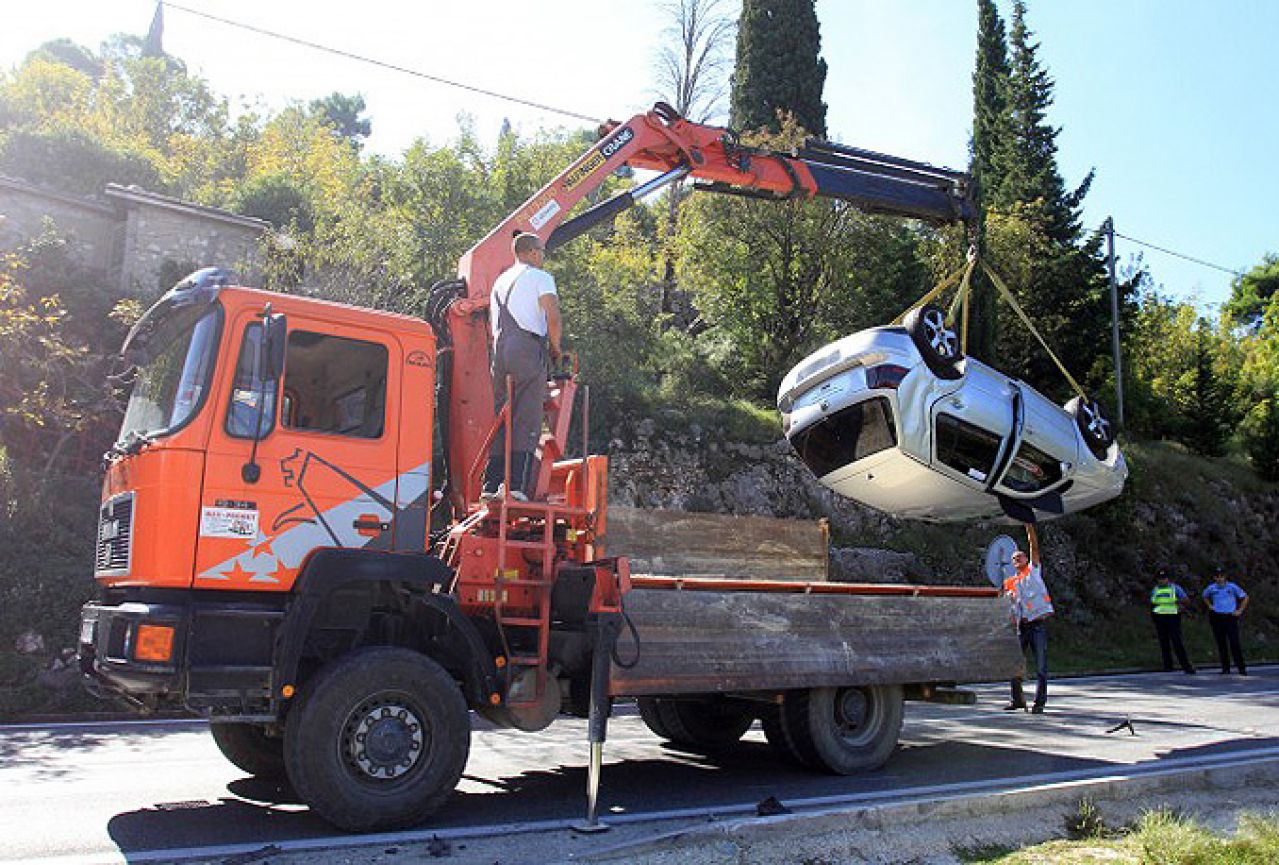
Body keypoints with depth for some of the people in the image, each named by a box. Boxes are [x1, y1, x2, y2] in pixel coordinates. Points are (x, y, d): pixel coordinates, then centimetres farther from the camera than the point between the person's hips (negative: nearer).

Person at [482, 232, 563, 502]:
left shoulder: (500, 281, 26)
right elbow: (553, 318, -9)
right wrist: (555, 349, 3)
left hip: (499, 349, 7)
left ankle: (492, 485, 4)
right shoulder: (540, 277, 3)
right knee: (527, 419, -8)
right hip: (528, 348, -7)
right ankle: (515, 485, -16)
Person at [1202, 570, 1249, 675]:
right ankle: (1225, 668, 12)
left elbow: (1245, 597, 6)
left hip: (1230, 617, -3)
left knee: (1234, 643, -9)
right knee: (1221, 644, 5)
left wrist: (1240, 611, 1)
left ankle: (1241, 668, -5)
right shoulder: (1211, 588, 4)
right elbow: (1205, 596, 25)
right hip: (1217, 618, 3)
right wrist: (1209, 605, 9)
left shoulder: (1232, 587, -3)